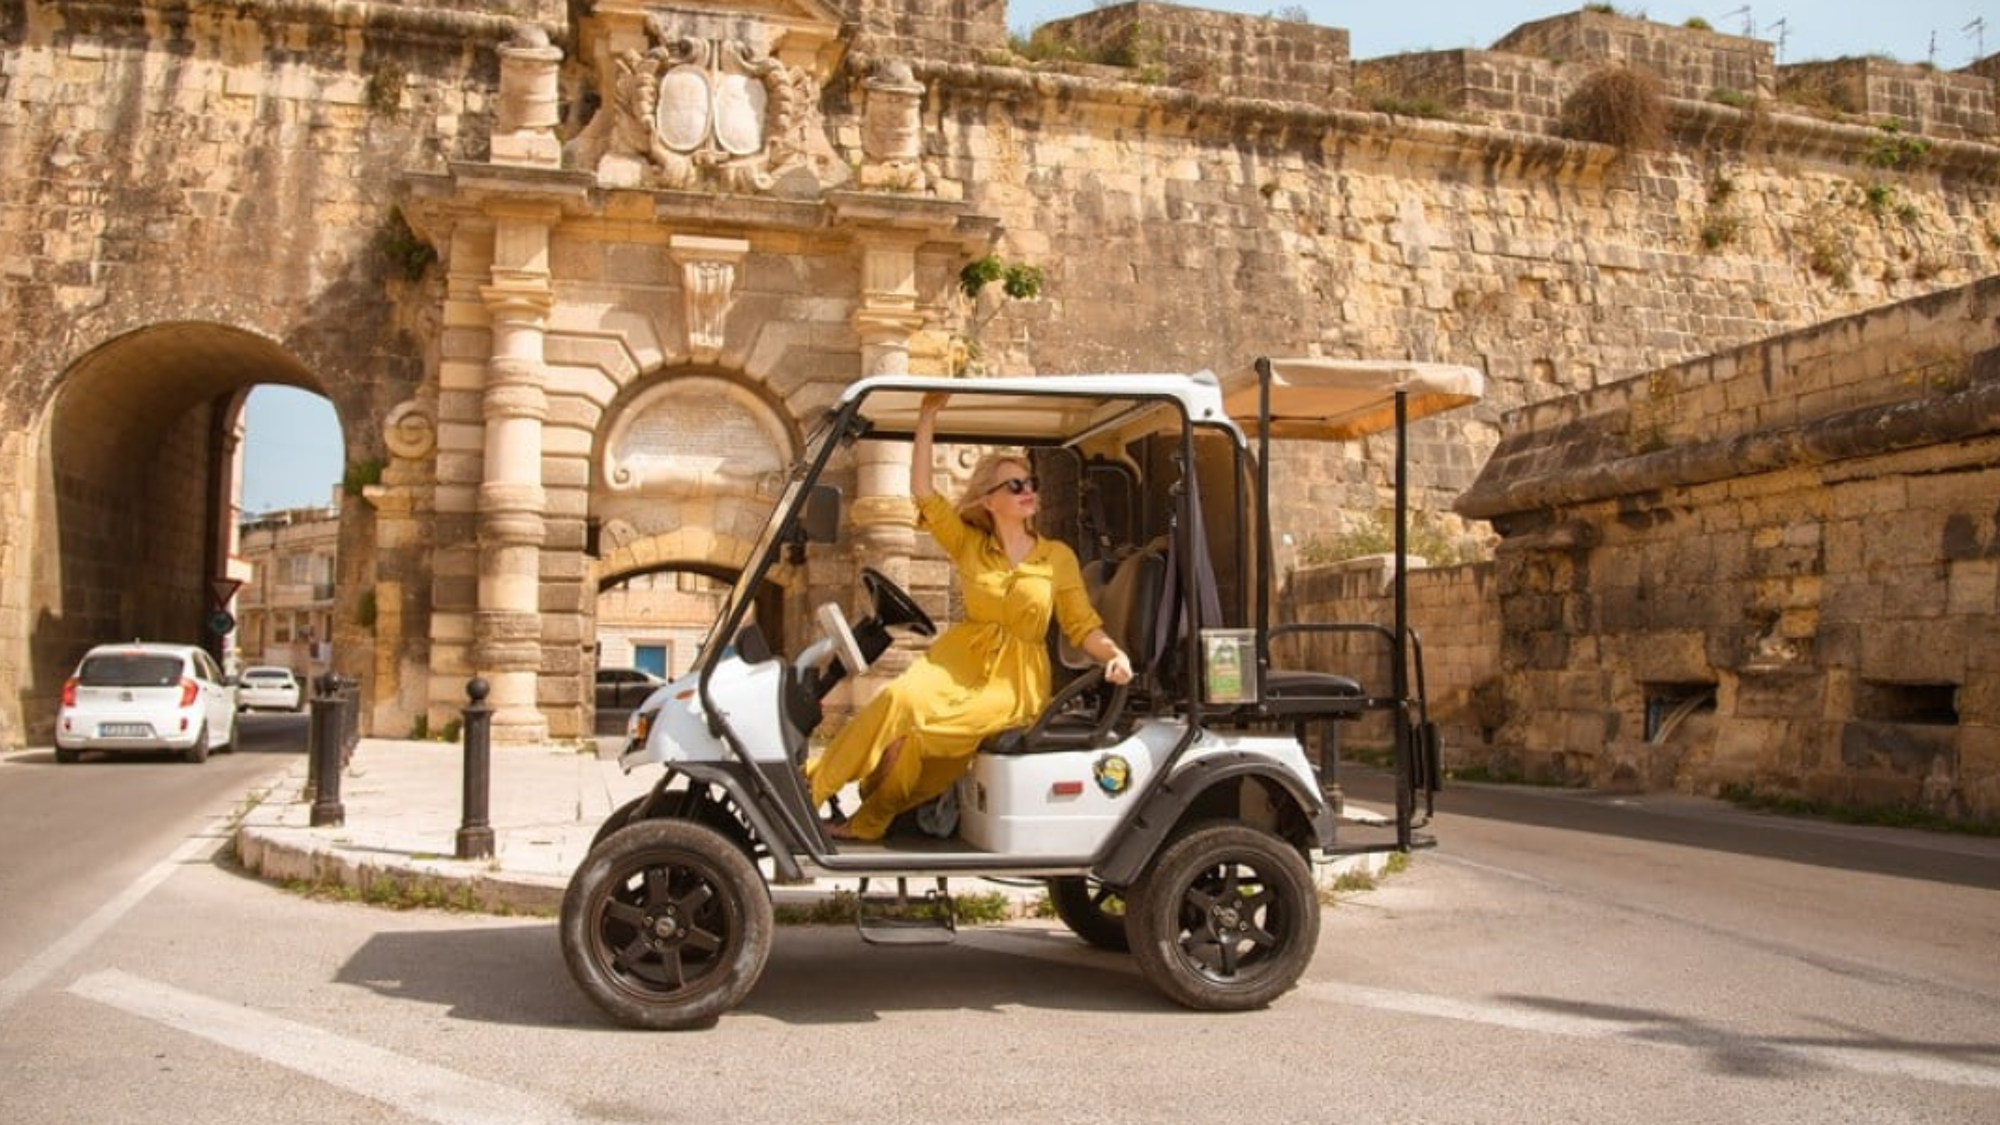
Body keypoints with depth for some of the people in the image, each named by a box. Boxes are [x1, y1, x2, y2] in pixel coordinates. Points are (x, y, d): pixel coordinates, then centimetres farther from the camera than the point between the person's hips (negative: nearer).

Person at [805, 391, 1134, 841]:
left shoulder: (1058, 556, 3)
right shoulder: (969, 544, 7)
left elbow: (1083, 626, 2)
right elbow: (922, 490, -1)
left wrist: (1115, 653, -19)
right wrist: (928, 417, -6)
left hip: (1015, 682, -2)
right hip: (960, 661, 2)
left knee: (922, 725, -27)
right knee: (900, 699, -30)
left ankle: (869, 819, -12)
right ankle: (813, 785, -23)